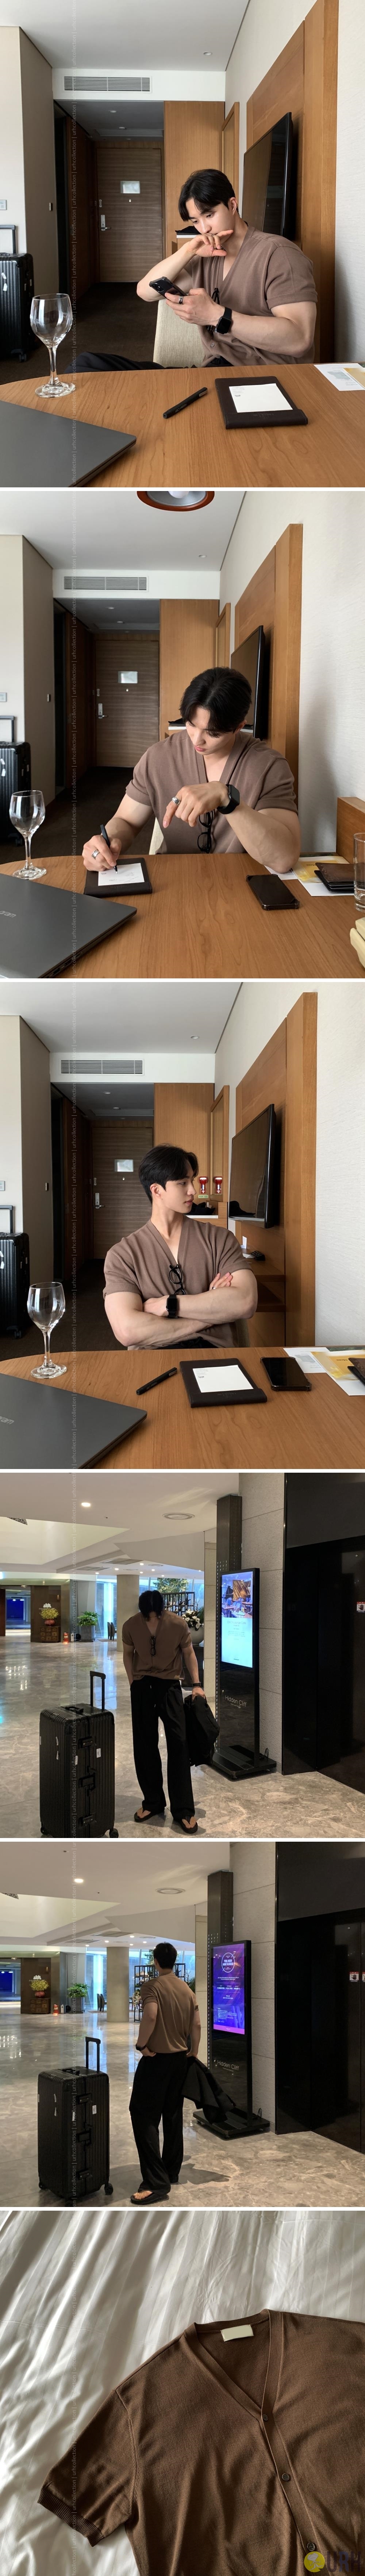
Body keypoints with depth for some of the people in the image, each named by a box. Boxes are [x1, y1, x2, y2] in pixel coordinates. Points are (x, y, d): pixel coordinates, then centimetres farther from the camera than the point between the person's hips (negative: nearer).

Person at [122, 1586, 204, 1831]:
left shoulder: (179, 1625, -17)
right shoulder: (131, 1626, -13)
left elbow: (189, 1653, -1)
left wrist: (196, 1684, -7)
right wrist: (133, 1684, 2)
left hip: (170, 1685, -2)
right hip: (143, 1686, 2)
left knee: (179, 1744, -7)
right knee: (145, 1745, 5)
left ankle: (184, 1811, -5)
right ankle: (152, 1802, 20)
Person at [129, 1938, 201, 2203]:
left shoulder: (154, 1986, -13)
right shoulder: (187, 1989, 8)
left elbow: (150, 2016, -29)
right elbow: (197, 2024, 8)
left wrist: (141, 2045, -17)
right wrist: (194, 2053, 17)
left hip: (157, 2058, -7)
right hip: (181, 2058, 7)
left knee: (144, 2116, -7)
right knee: (173, 2115, 16)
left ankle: (156, 2183, -15)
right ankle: (173, 2172, 22)